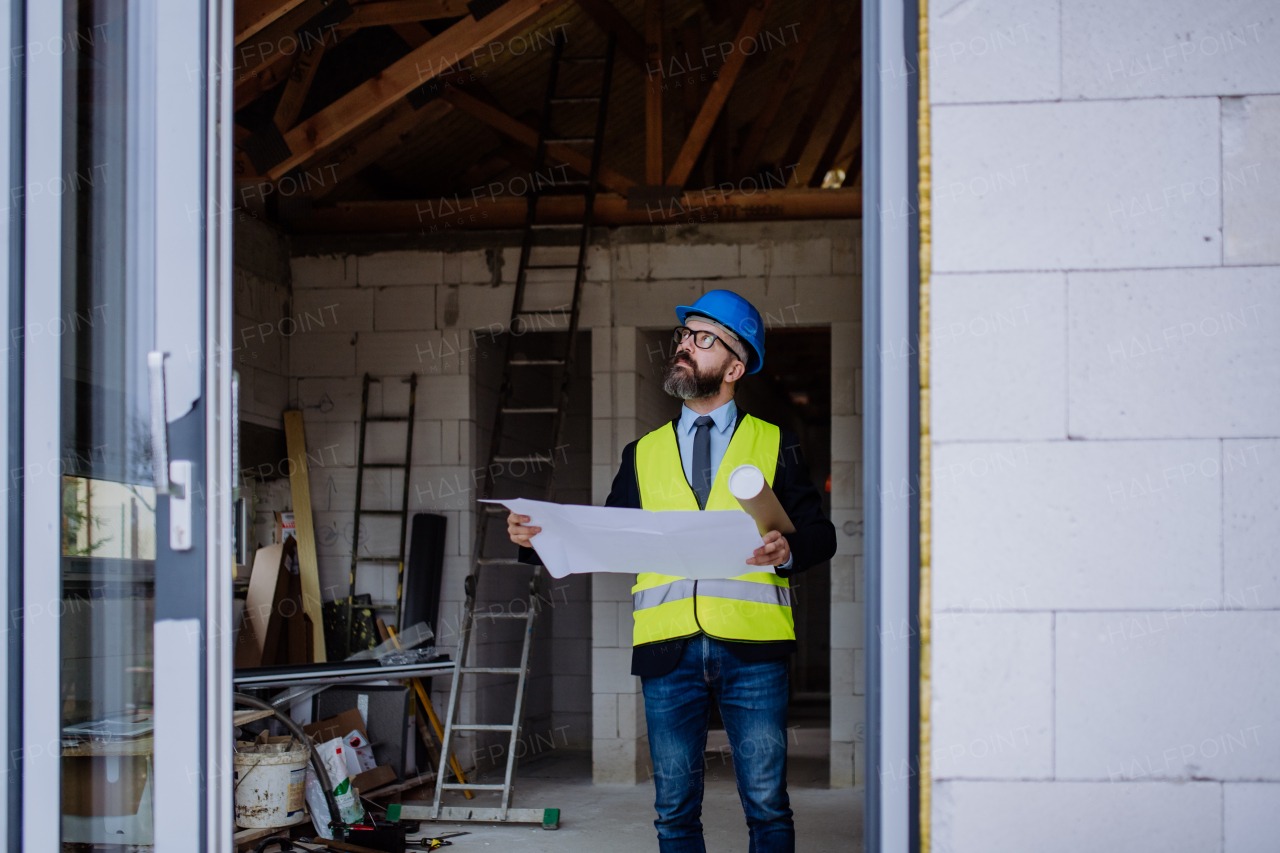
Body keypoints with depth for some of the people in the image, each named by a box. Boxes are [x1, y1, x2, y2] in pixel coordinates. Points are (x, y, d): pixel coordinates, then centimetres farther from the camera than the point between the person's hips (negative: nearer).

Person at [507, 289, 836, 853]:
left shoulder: (774, 446, 11)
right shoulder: (644, 455, 17)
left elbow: (819, 533, 8)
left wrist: (790, 549, -14)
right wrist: (539, 538, -2)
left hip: (752, 649, -2)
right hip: (668, 652, 2)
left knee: (767, 805, -2)